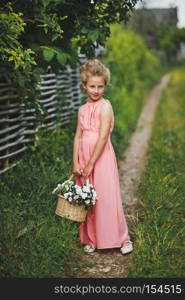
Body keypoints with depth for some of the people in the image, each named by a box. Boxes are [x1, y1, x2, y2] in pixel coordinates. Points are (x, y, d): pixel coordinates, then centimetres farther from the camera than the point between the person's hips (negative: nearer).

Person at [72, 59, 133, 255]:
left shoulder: (105, 106, -9)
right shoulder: (83, 109, 11)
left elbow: (103, 137, -15)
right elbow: (78, 137, 7)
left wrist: (91, 164, -15)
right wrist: (75, 163, -4)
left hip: (101, 157, -6)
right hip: (83, 157, 6)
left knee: (106, 198, -2)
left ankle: (122, 238, 12)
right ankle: (91, 239, 23)